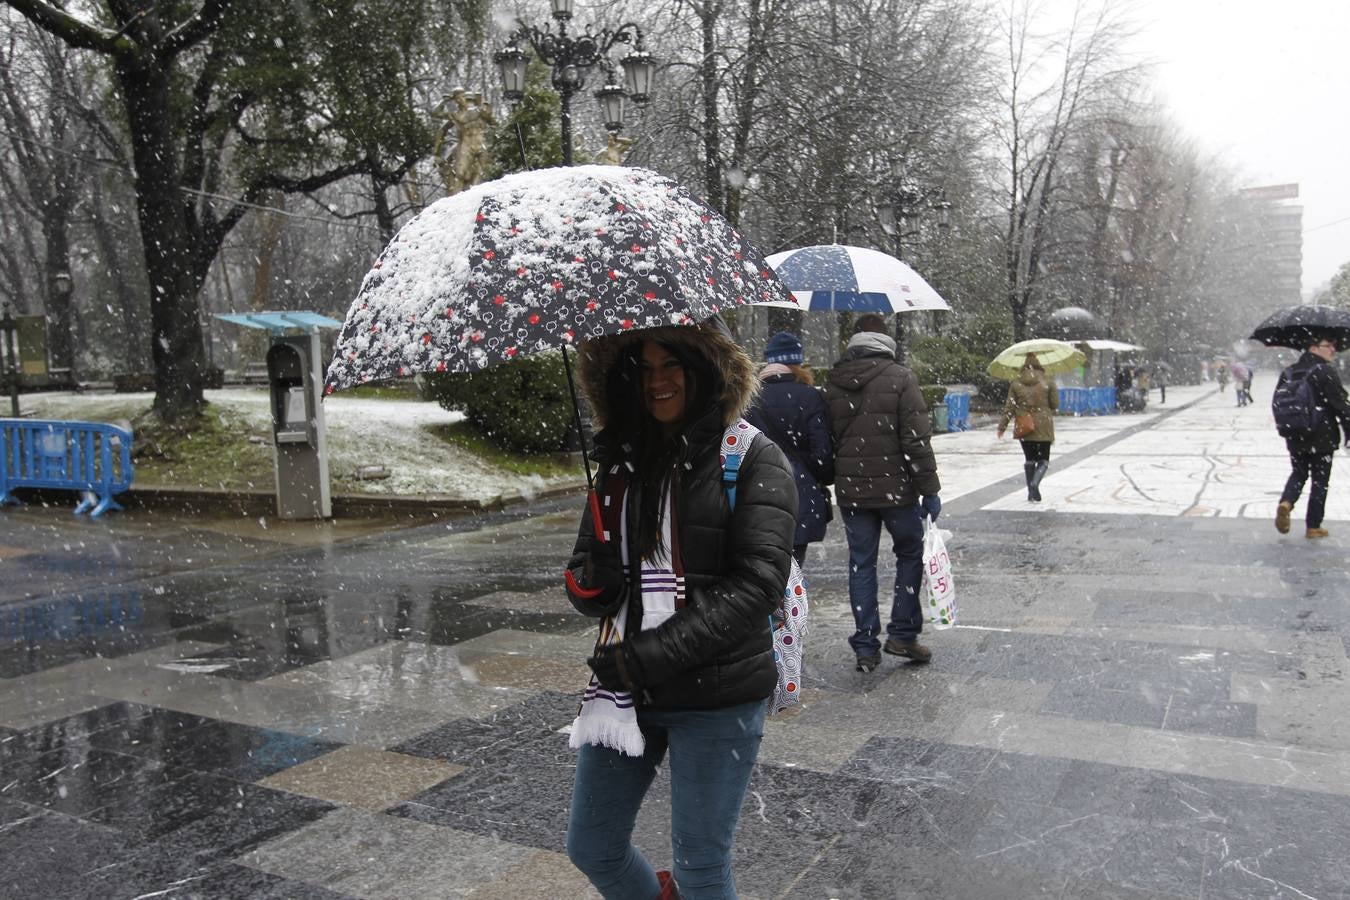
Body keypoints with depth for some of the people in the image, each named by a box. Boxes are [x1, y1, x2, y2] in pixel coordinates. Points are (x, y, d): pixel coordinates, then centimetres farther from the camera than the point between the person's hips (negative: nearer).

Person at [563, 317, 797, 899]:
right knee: (591, 849, 17)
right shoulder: (621, 462, 7)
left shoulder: (753, 458, -8)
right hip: (623, 690, 6)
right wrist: (588, 583, -14)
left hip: (719, 696, -5)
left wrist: (649, 656, -20)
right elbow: (586, 579, 11)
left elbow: (755, 584, -16)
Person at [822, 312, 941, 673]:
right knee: (910, 555, 15)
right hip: (895, 488, -3)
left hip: (850, 491, 4)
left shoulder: (833, 383, 5)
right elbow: (917, 440, -12)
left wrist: (830, 485, 18)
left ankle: (865, 646, 12)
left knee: (861, 564, 10)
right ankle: (902, 634, 14)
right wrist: (930, 490, -7)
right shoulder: (900, 377, -8)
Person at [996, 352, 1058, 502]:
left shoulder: (1016, 383, 0)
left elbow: (1009, 407, -1)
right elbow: (1055, 404, 0)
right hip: (1043, 427, -2)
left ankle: (1031, 491, 15)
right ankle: (1034, 483, -19)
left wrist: (1002, 427, 4)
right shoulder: (1048, 381, -3)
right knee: (1043, 460, 7)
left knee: (1030, 459, 15)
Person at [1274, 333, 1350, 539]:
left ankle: (1286, 502, -8)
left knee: (1299, 473, 20)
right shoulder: (1326, 371, -13)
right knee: (1320, 480, 6)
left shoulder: (1288, 372, 5)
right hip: (1322, 437, -5)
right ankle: (1313, 526, 10)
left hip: (1295, 437, 5)